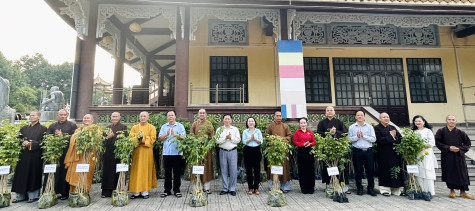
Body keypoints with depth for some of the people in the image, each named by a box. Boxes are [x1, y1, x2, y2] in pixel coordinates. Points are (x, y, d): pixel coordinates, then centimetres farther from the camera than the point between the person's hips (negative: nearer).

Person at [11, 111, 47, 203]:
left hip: (35, 156, -5)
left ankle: (33, 195, 11)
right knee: (22, 175, 6)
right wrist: (23, 143, -9)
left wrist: (31, 144, -16)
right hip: (24, 155, 5)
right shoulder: (24, 128, 15)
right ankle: (21, 195, 16)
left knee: (34, 174, 0)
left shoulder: (43, 129, 0)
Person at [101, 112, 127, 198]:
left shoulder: (123, 127, 5)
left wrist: (113, 135, -12)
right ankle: (106, 192, 10)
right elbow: (103, 139, 11)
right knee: (107, 171, 3)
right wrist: (107, 137, -9)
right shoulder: (107, 127, 17)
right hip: (108, 153, 4)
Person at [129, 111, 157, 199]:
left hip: (147, 152, -2)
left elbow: (153, 139, -4)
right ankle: (136, 192, 7)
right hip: (136, 152, 2)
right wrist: (137, 138, -13)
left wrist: (144, 139, -16)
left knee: (146, 170, -1)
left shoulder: (151, 127, 6)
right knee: (136, 171, 1)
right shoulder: (134, 127, 14)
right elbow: (130, 138, 5)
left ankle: (145, 191, 5)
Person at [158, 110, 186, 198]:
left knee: (177, 172, 3)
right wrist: (166, 134, -11)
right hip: (166, 153, 2)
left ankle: (176, 190, 14)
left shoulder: (180, 126, 4)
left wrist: (175, 135, -20)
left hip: (177, 152, -2)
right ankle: (167, 190, 19)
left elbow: (183, 138, -6)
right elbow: (160, 139, 5)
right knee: (167, 172, 8)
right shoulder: (164, 127, 12)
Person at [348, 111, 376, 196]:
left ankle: (370, 188, 19)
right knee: (358, 171, 5)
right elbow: (349, 139, -3)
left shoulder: (370, 127, 7)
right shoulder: (352, 127, 5)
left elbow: (374, 139, -2)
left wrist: (364, 136, -13)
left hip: (368, 151, 1)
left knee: (370, 170, 6)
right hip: (357, 151, -1)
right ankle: (359, 188, 18)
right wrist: (357, 136, -17)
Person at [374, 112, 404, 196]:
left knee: (396, 170, 6)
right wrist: (391, 136, -10)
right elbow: (380, 140, -15)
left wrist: (394, 137, -12)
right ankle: (385, 189, 3)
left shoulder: (392, 128, 15)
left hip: (394, 153, 6)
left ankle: (396, 190, 15)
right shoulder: (377, 128, -3)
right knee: (385, 171, -3)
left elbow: (400, 138, 8)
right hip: (383, 154, -5)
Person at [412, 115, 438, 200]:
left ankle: (429, 192, -3)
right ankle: (422, 191, 5)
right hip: (417, 155, 3)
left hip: (427, 154, -3)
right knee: (419, 174, 0)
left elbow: (432, 143, -4)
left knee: (427, 173, -7)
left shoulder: (428, 131, 3)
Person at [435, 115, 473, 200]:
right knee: (449, 173, 2)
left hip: (459, 156, 1)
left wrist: (459, 149, -11)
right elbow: (437, 142, -4)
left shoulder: (460, 132, 2)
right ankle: (452, 191, 15)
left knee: (462, 173, 5)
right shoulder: (441, 131, -1)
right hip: (446, 156, -1)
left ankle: (463, 192, 18)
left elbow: (468, 143, 5)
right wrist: (448, 148, -15)